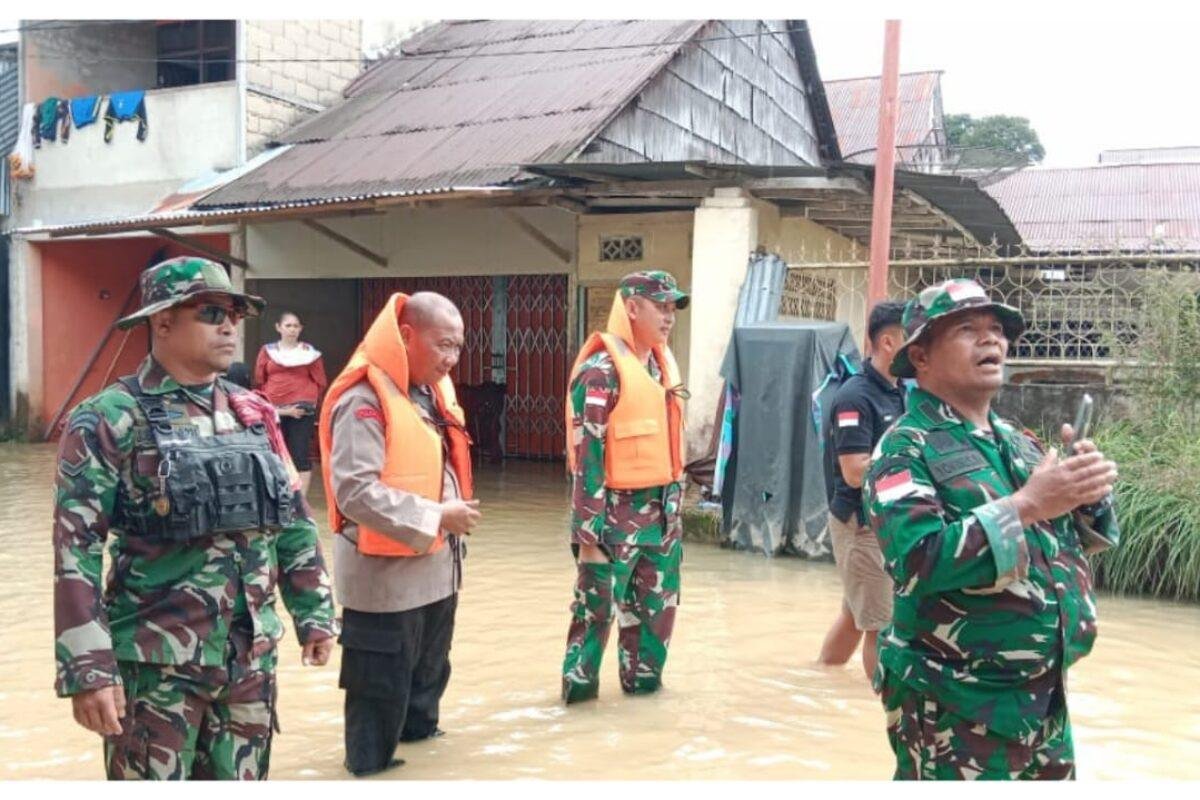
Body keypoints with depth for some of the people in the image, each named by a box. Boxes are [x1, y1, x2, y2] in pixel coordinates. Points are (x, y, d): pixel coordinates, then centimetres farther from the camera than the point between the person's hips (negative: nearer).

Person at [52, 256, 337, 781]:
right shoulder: (111, 419, -10)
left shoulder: (254, 414, 8)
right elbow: (77, 548, -14)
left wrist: (314, 613, 12)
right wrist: (87, 667, -18)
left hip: (251, 656, 6)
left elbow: (294, 523, 14)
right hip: (156, 665, -5)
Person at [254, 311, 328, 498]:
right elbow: (259, 382, 10)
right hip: (274, 411, 2)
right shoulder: (267, 351, 8)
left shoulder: (309, 352, 4)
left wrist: (307, 401, -3)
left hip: (301, 411, -2)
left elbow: (321, 382, 6)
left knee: (300, 455, -4)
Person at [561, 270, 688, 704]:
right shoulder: (603, 369, -16)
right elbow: (587, 453, -19)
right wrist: (589, 530, -20)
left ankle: (642, 676, 32)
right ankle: (578, 679, 20)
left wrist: (674, 503, 18)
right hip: (617, 510, -8)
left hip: (662, 508, 8)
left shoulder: (663, 362, 9)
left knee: (658, 602, 16)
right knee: (597, 602, 3)